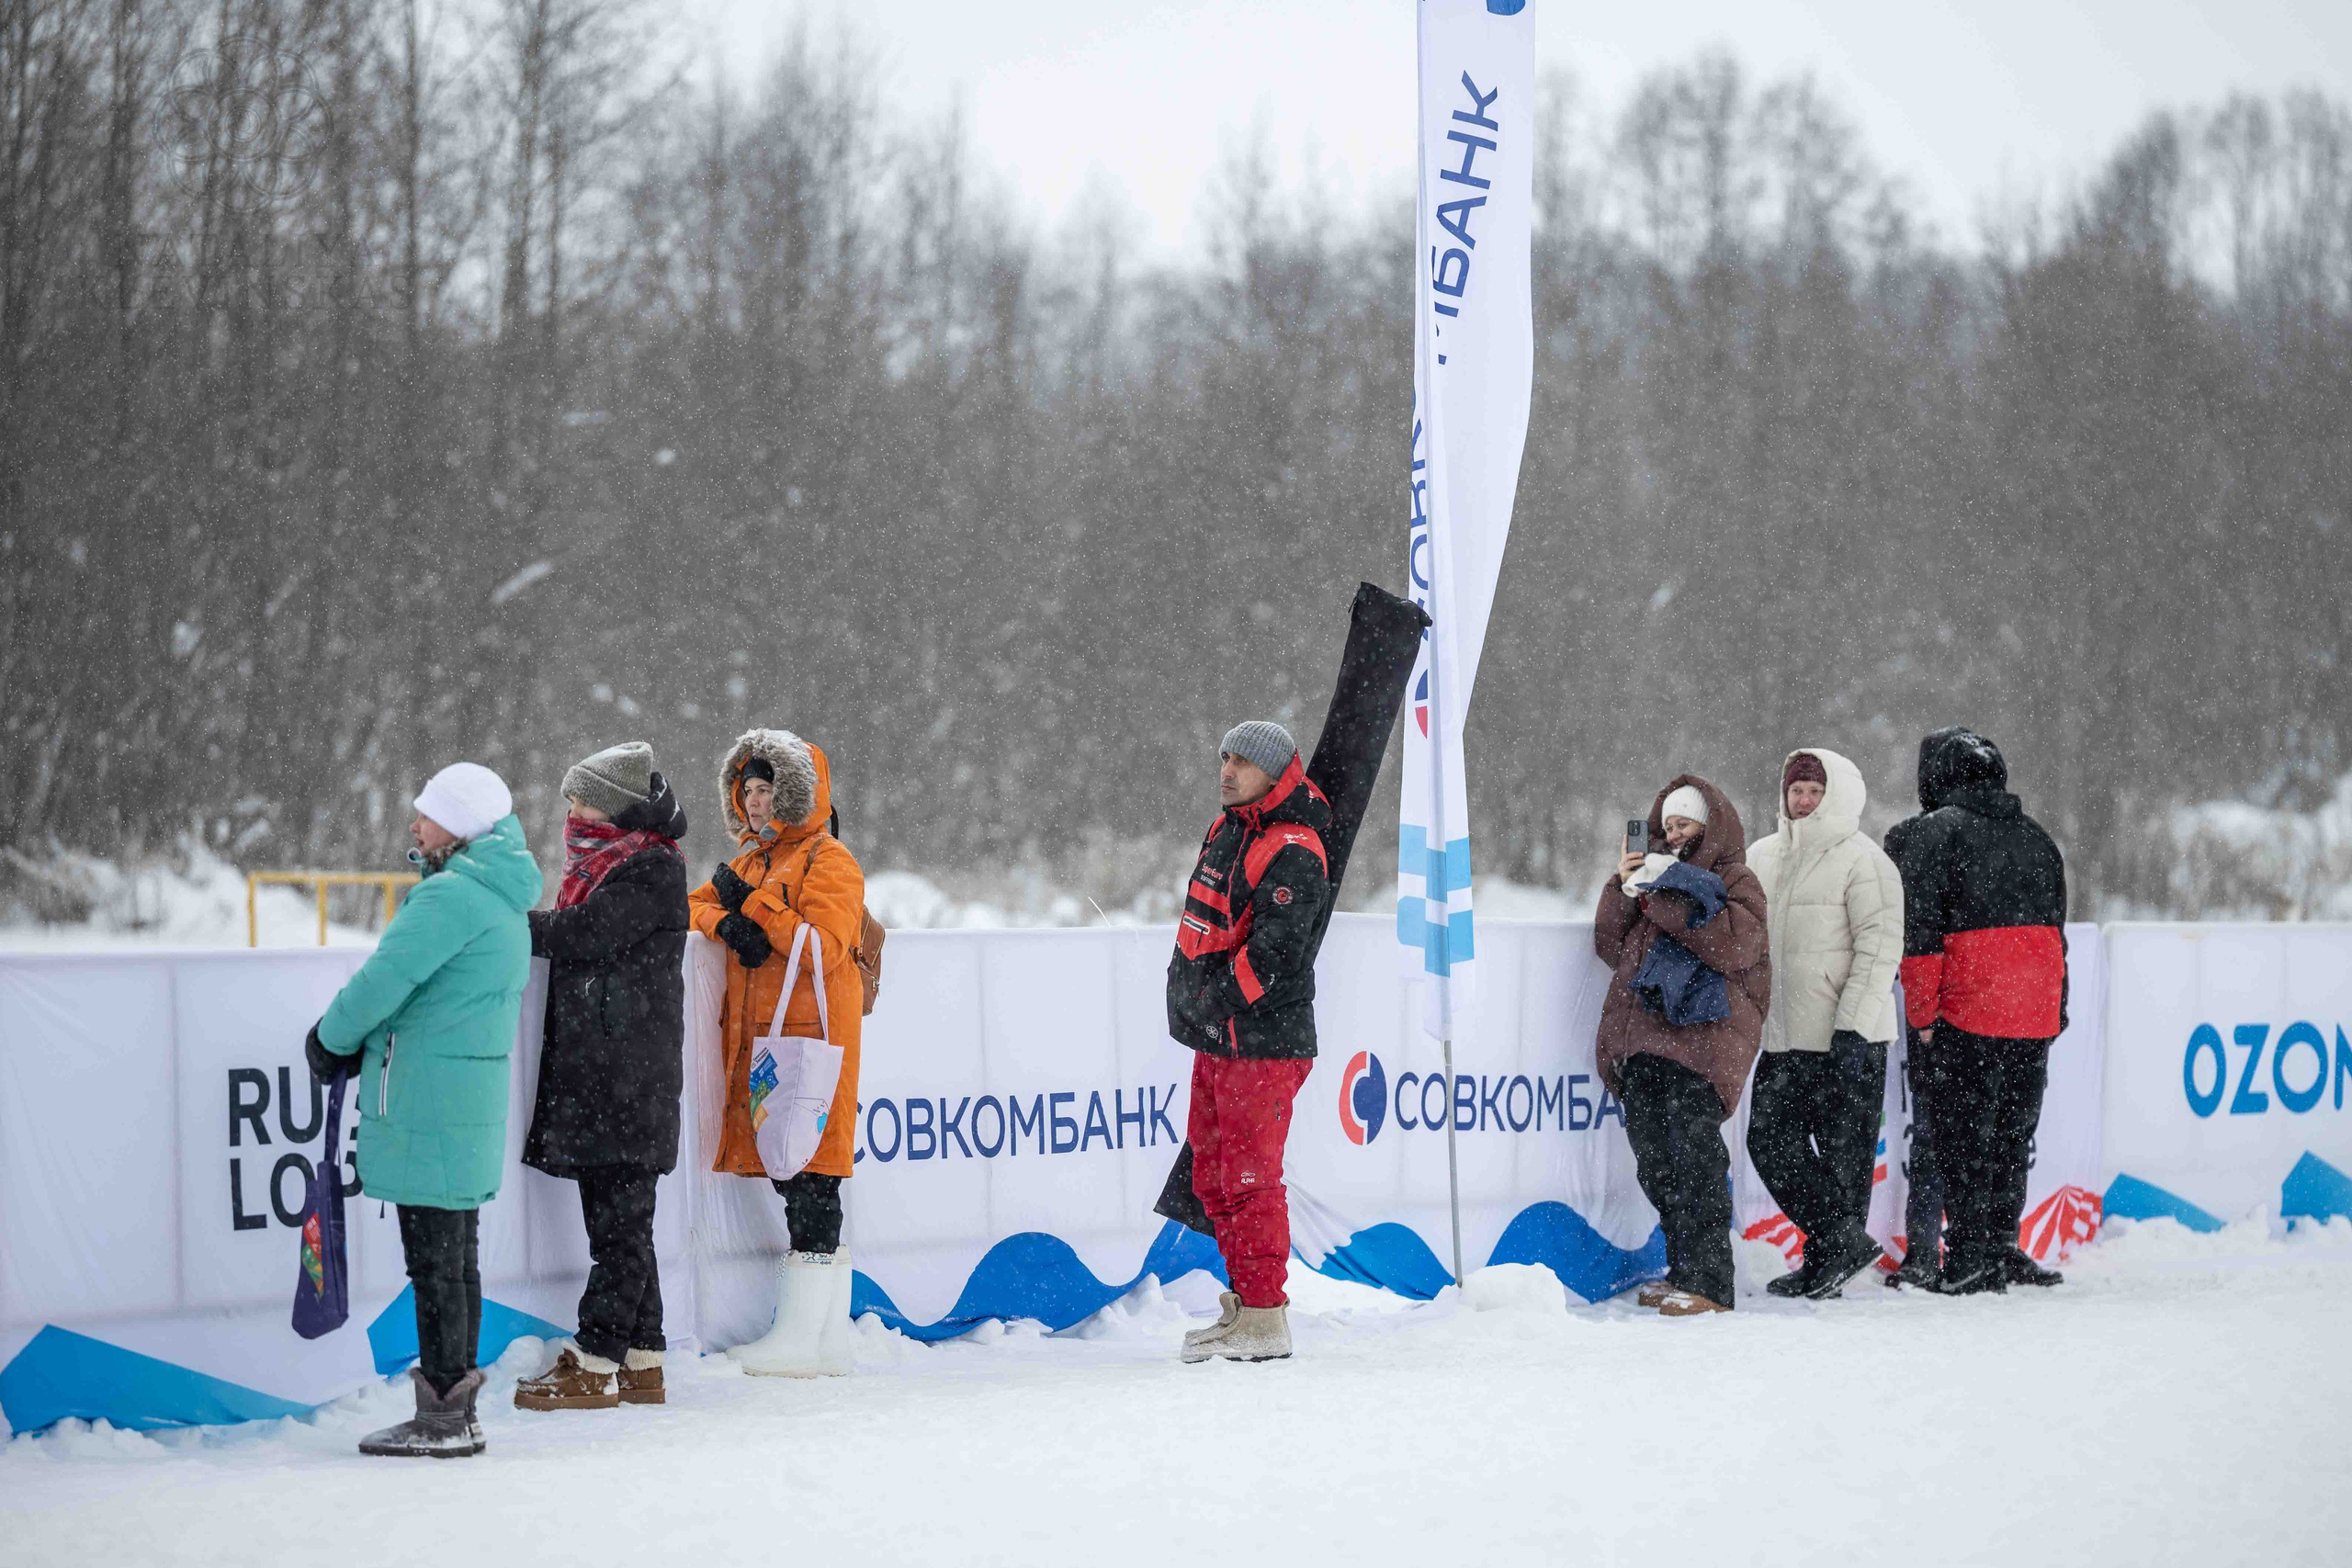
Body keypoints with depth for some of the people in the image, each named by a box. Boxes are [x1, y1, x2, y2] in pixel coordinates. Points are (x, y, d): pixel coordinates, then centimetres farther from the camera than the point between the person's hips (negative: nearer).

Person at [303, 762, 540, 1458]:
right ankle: (456, 1405, 19)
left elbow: (383, 981, -19)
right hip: (474, 1105, 10)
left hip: (426, 1106, -10)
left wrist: (333, 1039, -1)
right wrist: (369, 1045, 10)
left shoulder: (452, 896, -16)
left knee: (435, 1263, -5)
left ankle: (443, 1419, -3)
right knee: (455, 1258, 14)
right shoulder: (507, 906, 16)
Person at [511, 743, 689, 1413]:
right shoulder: (602, 864, 18)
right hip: (589, 1068, 10)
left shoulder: (653, 870, -10)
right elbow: (576, 942, 15)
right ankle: (639, 1362, 15)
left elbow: (584, 934, -19)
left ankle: (596, 1365, -6)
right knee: (617, 1218, 11)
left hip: (629, 1074, -10)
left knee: (619, 1219, -6)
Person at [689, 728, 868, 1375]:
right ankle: (828, 1339, 12)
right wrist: (727, 922, -4)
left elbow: (824, 945, -16)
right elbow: (696, 905, 18)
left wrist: (754, 906, -14)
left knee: (811, 1185, -8)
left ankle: (801, 1340, -8)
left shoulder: (828, 862, -5)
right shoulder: (752, 862, 22)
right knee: (788, 1179, 8)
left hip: (809, 1038, -9)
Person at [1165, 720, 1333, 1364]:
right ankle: (1248, 1301, 24)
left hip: (1262, 1044, -10)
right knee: (1213, 1178, 15)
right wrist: (1186, 997, 14)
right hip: (1215, 1042, 10)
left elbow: (1269, 954, -22)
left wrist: (1215, 1005, -19)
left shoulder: (1293, 856, -15)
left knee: (1249, 1179, -7)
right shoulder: (1227, 831, 13)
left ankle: (1264, 1322, -3)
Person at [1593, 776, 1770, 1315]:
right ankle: (1681, 1273, 12)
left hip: (1702, 1036, -7)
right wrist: (1624, 889, 4)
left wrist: (1662, 894, -13)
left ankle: (1708, 1284, -17)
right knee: (1654, 1162, 5)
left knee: (1692, 1154, -15)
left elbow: (1734, 946, -14)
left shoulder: (1736, 882, 5)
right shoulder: (1659, 872, 25)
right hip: (1643, 1038, 7)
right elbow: (1612, 948, 20)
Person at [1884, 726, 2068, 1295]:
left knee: (1962, 1140, -1)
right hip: (2034, 1016, 6)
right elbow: (2055, 930, 21)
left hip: (1966, 1015, -6)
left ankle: (1969, 1259, -4)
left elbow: (1919, 929, -10)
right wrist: (2055, 1012, 24)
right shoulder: (2036, 838, 17)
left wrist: (1921, 1015, -8)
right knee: (2012, 1135, 14)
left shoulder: (1932, 832, -4)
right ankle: (2002, 1248, 17)